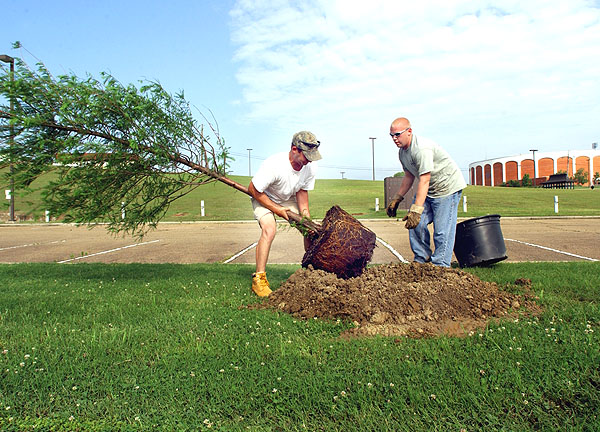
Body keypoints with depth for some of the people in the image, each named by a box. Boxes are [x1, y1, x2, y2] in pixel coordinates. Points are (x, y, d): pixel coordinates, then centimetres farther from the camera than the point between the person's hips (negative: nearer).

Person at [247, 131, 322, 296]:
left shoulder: (310, 167, -20)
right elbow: (253, 189, -27)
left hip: (289, 199, 6)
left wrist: (305, 215, -18)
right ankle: (259, 279, -21)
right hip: (264, 198, -6)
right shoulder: (274, 165, -37)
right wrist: (276, 209, -23)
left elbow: (302, 191, -6)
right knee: (269, 230, -29)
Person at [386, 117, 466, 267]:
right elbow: (409, 177, 13)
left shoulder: (422, 149, -28)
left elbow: (424, 181, -33)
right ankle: (422, 259, 12)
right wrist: (396, 199, 12)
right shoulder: (402, 151, 2)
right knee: (416, 224, -1)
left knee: (442, 230, -9)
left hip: (447, 187, -9)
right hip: (428, 190, 9)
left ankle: (440, 267, 1)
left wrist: (416, 210, -37)